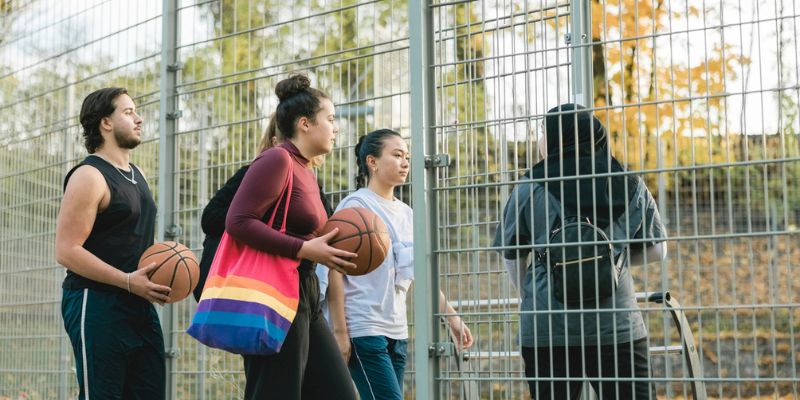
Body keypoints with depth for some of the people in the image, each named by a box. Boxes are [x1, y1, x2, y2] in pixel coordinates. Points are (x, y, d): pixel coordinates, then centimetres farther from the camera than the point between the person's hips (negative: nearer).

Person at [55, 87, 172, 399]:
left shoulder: (136, 174, 18)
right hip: (97, 304, -8)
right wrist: (128, 281, -22)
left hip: (139, 305, 9)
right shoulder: (89, 176, -9)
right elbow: (67, 251, -17)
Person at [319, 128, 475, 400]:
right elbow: (335, 271, -9)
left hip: (397, 332, 7)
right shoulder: (355, 205, -5)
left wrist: (451, 316, 10)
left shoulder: (407, 214, 16)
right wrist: (340, 332, -13)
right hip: (363, 330, -7)